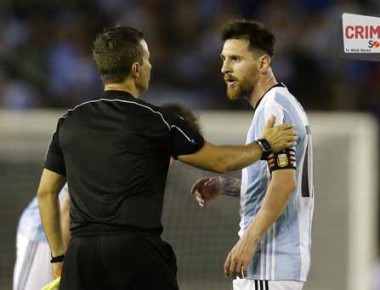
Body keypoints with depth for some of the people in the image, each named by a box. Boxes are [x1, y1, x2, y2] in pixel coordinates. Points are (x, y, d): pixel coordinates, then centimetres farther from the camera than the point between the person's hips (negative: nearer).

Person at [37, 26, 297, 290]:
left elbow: (46, 192, 14)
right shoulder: (155, 121, -1)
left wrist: (58, 255, 20)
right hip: (135, 249, -4)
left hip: (81, 253, 4)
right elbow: (219, 161, 8)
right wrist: (265, 146, 24)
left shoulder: (70, 121, 10)